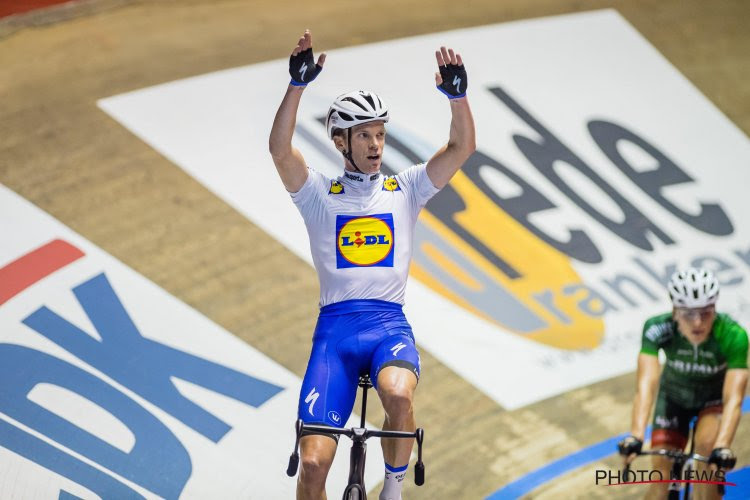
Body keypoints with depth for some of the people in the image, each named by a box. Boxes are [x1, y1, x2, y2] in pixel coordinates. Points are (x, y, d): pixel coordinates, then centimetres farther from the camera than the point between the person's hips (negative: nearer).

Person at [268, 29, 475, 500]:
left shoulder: (405, 189, 13)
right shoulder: (319, 194, 10)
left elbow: (462, 148, 2)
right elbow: (280, 149, -8)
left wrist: (457, 93, -15)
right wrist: (298, 84, -19)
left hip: (389, 323, 0)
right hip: (335, 325, 0)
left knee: (399, 395, -35)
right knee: (313, 462, -12)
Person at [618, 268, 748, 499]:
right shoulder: (657, 329, -33)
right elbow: (646, 383, -41)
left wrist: (722, 446, -55)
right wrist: (636, 436, -56)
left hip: (714, 397, -1)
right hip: (674, 395, 1)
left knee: (706, 443, -31)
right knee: (661, 477, -8)